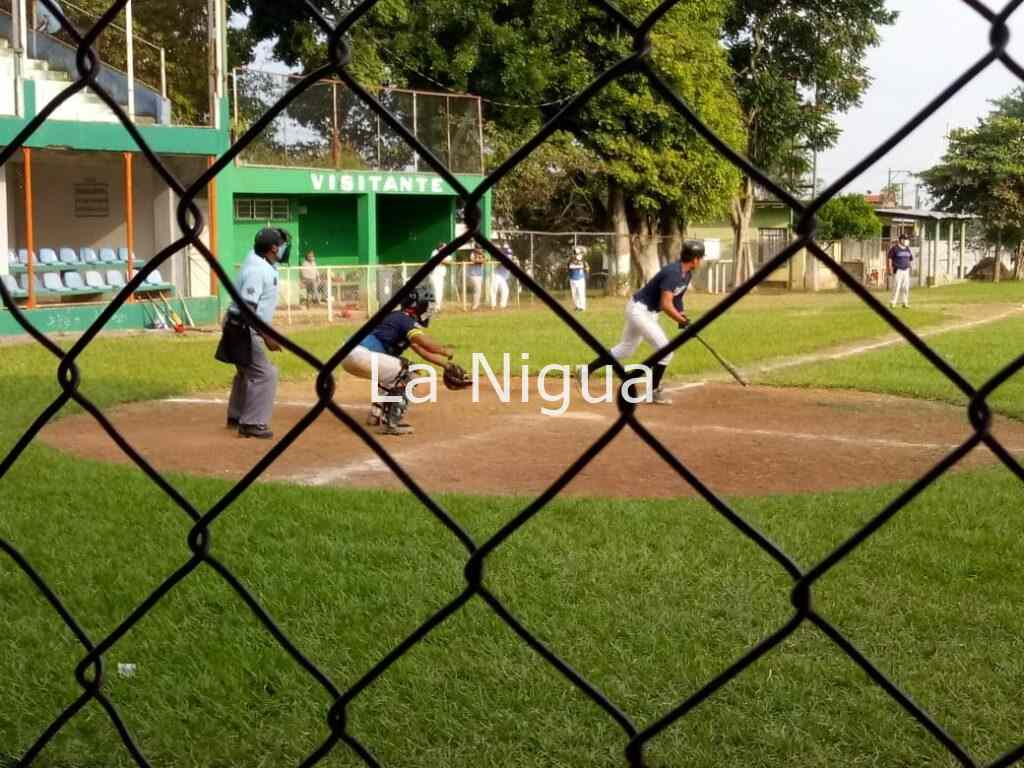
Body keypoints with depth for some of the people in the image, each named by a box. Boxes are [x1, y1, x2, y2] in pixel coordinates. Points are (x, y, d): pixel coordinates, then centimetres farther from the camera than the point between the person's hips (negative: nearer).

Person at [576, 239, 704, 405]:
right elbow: (666, 305, -33)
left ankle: (586, 371, 26)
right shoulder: (673, 273, -27)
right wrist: (683, 322, -25)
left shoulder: (687, 274, 2)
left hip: (649, 312, 10)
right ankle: (654, 392, 3)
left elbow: (676, 297, 15)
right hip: (639, 310, -10)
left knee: (625, 349, 18)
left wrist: (681, 316, -1)